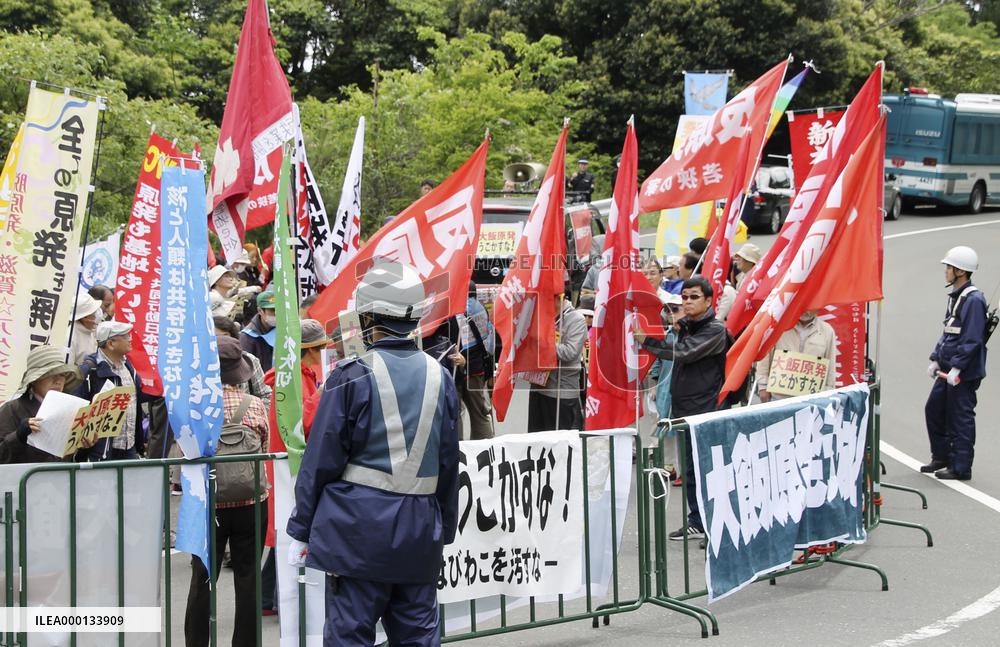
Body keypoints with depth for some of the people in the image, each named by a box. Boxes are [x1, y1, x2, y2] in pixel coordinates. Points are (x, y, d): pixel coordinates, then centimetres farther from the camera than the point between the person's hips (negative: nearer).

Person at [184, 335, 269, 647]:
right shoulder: (256, 405, -7)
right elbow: (264, 450, 4)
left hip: (208, 504, 0)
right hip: (251, 503, 0)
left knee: (202, 579, 9)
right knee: (248, 578, 8)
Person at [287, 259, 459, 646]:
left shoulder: (352, 376, -8)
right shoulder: (439, 377, 7)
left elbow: (321, 460, -6)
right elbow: (449, 462, 13)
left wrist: (300, 530, 1)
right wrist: (445, 532, 22)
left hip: (360, 525, -5)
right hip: (421, 529, 5)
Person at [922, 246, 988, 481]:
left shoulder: (973, 300, -17)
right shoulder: (955, 297, 13)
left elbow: (972, 340, -21)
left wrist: (956, 368, -22)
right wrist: (936, 359, 16)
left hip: (964, 373, -10)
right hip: (947, 370, 10)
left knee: (960, 418, -3)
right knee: (934, 409, 16)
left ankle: (960, 468, 4)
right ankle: (941, 457, 29)